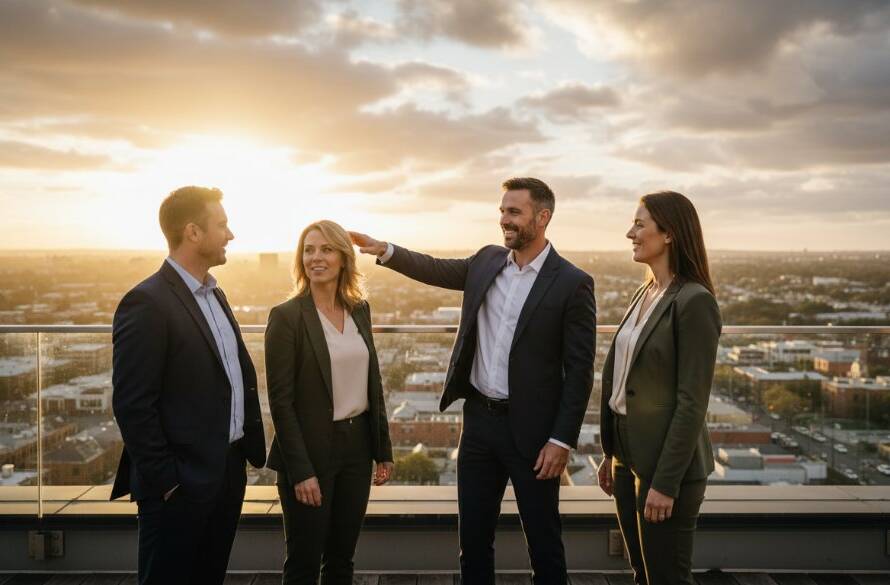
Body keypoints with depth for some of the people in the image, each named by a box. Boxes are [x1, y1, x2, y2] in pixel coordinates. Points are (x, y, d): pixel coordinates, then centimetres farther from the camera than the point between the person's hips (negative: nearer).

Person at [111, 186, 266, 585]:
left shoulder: (214, 294, 11)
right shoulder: (147, 303, -17)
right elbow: (132, 405, -19)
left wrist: (253, 446, 10)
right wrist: (165, 481, -16)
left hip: (229, 470, 8)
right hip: (182, 482, -8)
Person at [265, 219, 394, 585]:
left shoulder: (360, 309, 6)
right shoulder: (286, 316, -11)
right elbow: (281, 401, -13)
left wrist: (383, 450, 10)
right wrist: (301, 471, -16)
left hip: (356, 446, 5)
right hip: (311, 450, -5)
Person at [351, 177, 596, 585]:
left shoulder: (572, 283, -11)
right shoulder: (487, 261, 5)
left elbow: (579, 370, -11)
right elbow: (435, 269, 17)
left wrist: (562, 440, -14)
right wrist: (383, 250, 1)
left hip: (530, 429, -5)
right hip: (478, 418, 5)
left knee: (544, 544, 9)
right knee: (473, 539, 16)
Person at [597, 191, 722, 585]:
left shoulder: (694, 302, -16)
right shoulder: (645, 294, 9)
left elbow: (693, 401, -19)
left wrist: (665, 482, -19)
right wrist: (611, 453, 14)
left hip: (666, 462, -8)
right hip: (631, 456, 8)